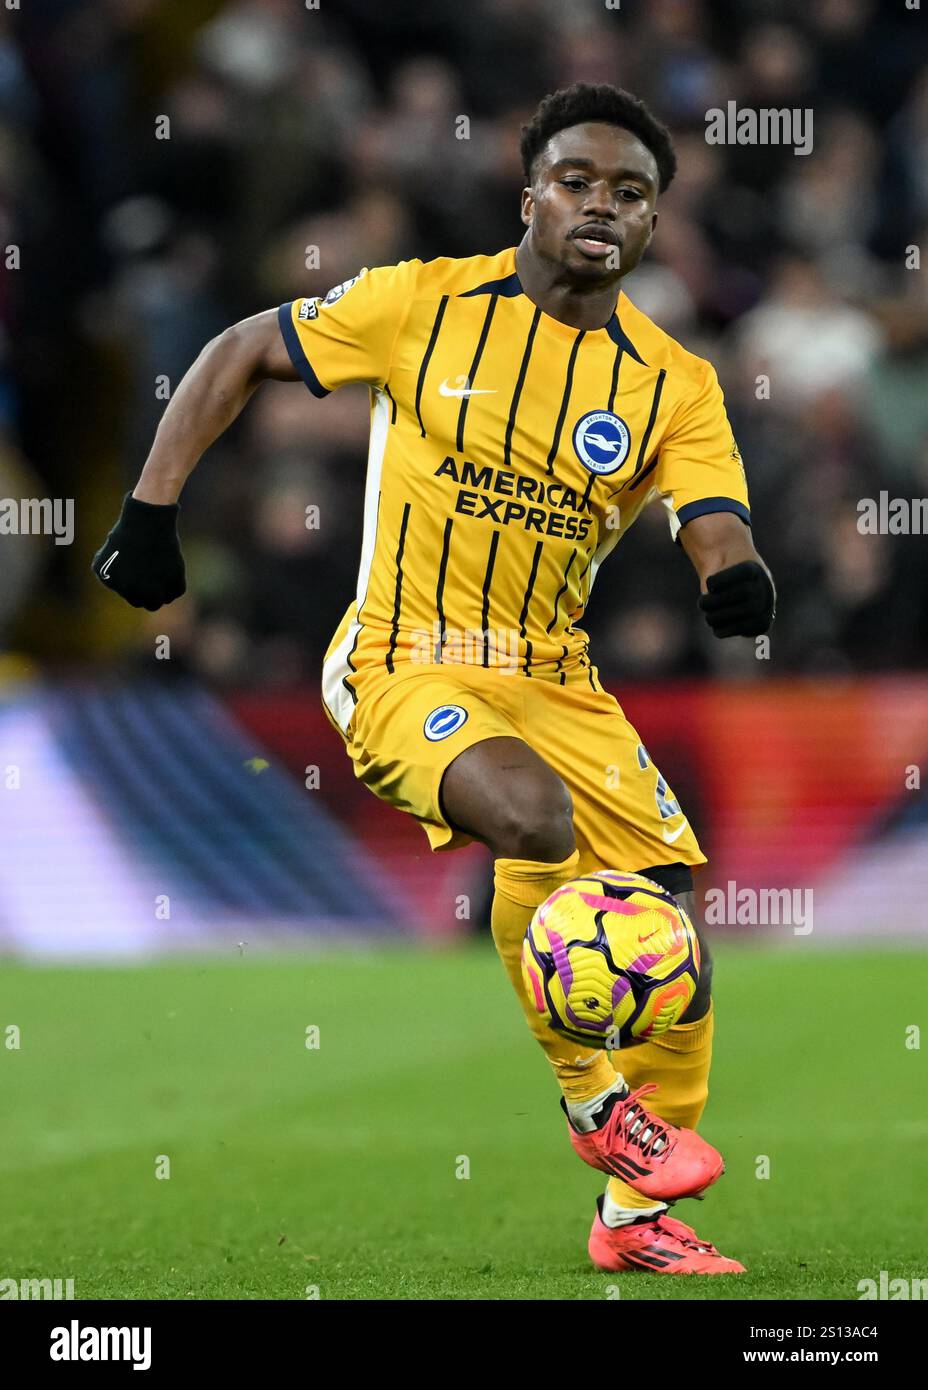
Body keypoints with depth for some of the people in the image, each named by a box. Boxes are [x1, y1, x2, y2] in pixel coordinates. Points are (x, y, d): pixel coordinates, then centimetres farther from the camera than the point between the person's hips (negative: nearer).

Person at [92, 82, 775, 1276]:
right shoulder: (425, 304, -7)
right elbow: (239, 354, 2)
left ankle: (636, 1216, 16)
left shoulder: (675, 385, -1)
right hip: (404, 662, -4)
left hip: (556, 678, 5)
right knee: (535, 817, -34)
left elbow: (718, 534, -12)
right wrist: (150, 511, -4)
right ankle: (591, 1099, -13)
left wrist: (738, 582, -36)